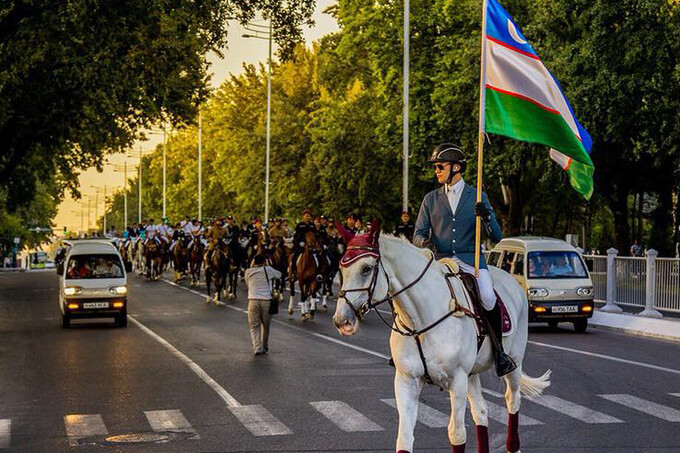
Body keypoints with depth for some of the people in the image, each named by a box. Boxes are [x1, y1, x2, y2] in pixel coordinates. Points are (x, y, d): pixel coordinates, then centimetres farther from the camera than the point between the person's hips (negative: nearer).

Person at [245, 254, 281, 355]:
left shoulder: (248, 272, 6)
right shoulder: (268, 270, 2)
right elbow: (279, 275, 19)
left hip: (253, 301, 0)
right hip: (266, 300, 0)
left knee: (254, 326, 5)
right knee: (266, 325, 17)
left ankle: (257, 348, -10)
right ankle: (264, 347, 26)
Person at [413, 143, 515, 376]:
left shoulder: (478, 197, 9)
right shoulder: (431, 199, 14)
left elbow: (496, 237, 6)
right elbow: (418, 234, 13)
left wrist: (486, 218, -15)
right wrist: (426, 242, -12)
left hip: (470, 259, -2)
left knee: (489, 299, -27)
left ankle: (499, 351, -7)